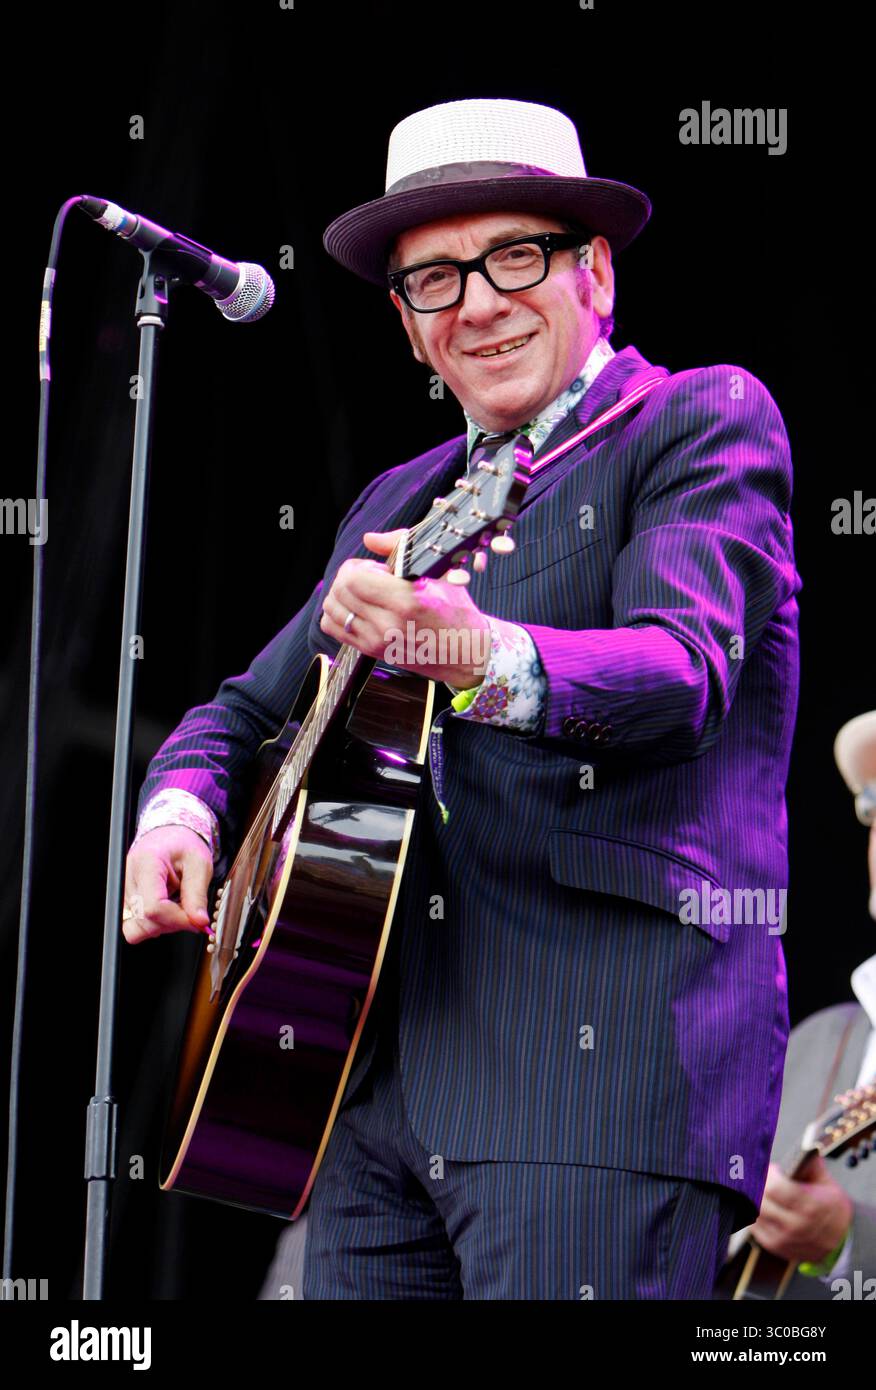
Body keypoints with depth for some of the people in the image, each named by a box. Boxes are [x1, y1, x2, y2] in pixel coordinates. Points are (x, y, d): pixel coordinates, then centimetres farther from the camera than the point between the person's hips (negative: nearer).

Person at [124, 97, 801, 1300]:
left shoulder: (708, 422, 3)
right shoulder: (400, 505, 23)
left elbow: (683, 672, -15)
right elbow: (247, 710, 30)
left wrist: (481, 657, -35)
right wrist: (180, 809, 6)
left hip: (605, 1065, -6)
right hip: (389, 1072, 6)